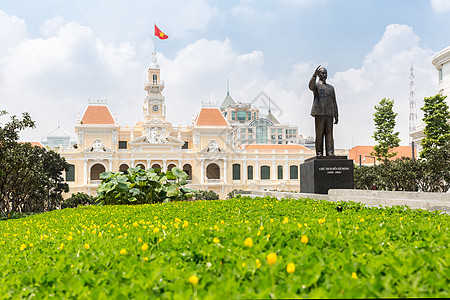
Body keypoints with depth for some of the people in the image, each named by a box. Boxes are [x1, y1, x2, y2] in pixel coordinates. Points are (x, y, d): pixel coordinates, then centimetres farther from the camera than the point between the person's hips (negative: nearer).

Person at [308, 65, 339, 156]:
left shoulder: (331, 87, 23)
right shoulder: (316, 85, 10)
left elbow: (334, 102, 21)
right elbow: (311, 86, -18)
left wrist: (336, 115, 14)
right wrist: (314, 75, -33)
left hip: (329, 114, 4)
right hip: (319, 113, -3)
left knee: (329, 133, -4)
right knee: (319, 133, -4)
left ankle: (330, 152, -8)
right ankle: (319, 152, -2)